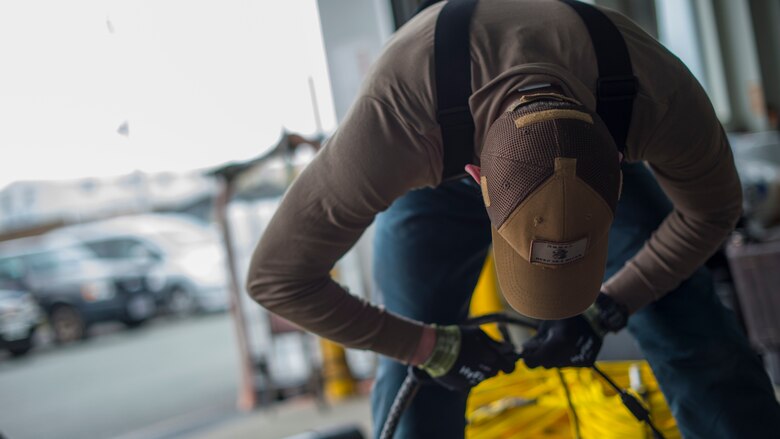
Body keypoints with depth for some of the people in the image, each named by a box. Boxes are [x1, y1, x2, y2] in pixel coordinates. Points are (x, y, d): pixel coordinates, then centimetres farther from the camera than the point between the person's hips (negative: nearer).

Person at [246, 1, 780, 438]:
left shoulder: (660, 97, -40)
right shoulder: (393, 122, -45)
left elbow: (711, 211, -15)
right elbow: (277, 275, -32)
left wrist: (604, 313, -20)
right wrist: (432, 347, -26)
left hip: (592, 155, 1)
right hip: (444, 175, -1)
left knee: (694, 337, -11)